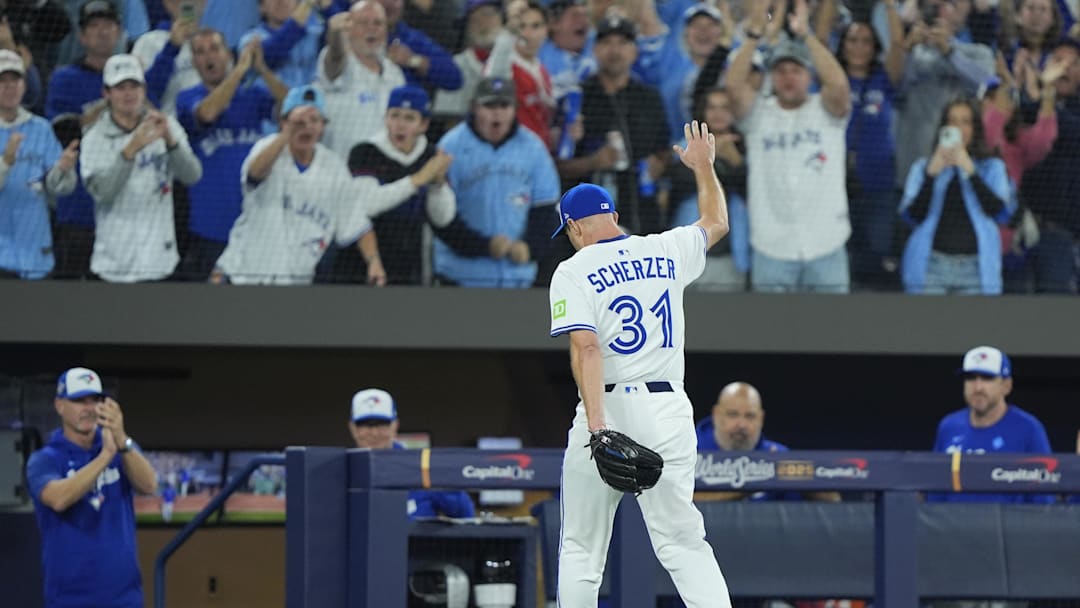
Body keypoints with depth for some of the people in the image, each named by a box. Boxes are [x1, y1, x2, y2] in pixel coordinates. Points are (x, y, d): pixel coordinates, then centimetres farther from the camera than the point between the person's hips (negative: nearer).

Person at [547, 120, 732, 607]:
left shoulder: (573, 271, -2)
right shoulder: (666, 252, 10)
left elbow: (586, 349, -15)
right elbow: (716, 223, 31)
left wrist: (596, 424, -23)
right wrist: (704, 166, 47)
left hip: (609, 405, -3)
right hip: (668, 410, 3)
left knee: (580, 548, 8)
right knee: (683, 541, -2)